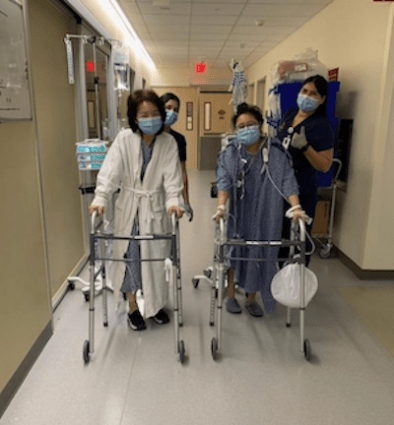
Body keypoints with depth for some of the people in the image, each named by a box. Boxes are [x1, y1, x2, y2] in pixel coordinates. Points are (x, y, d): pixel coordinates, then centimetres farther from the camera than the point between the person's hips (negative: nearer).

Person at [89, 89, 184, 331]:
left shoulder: (168, 142, -5)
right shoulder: (124, 139, -9)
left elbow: (172, 177, -10)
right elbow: (110, 171, -15)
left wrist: (174, 201, -26)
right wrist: (101, 198, -28)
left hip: (156, 208, 1)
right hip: (129, 208, 0)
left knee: (156, 257, 10)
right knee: (129, 256, 7)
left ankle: (155, 304, 33)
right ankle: (133, 308, 27)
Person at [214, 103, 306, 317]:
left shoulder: (276, 152, -5)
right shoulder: (230, 153, -5)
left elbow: (287, 181, -11)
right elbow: (224, 182, -15)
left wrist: (296, 207, -24)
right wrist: (221, 207, -30)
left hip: (265, 216, 1)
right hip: (239, 213, 0)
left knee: (260, 253, 8)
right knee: (234, 251, 9)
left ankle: (251, 298, 27)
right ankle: (230, 296, 28)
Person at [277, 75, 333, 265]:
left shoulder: (321, 125, -13)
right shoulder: (289, 115, 6)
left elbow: (325, 165, -18)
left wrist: (305, 146, -28)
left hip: (302, 192, -7)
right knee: (278, 233, 20)